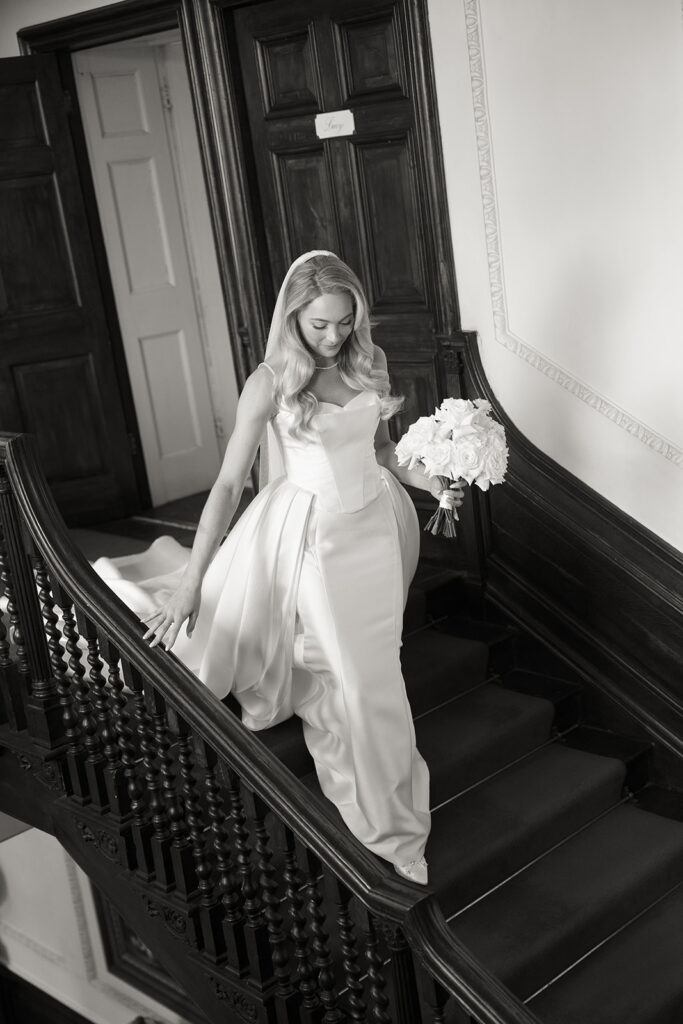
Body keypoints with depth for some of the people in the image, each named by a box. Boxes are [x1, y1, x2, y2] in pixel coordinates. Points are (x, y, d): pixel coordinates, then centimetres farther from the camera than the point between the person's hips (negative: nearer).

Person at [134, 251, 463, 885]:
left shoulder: (368, 363, 2)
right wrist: (190, 582, -18)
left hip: (376, 519, 4)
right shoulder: (271, 383, -13)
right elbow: (229, 483, -14)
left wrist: (429, 481, -3)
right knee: (350, 676, -1)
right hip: (314, 531, -4)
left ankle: (389, 812, 23)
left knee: (377, 670, 8)